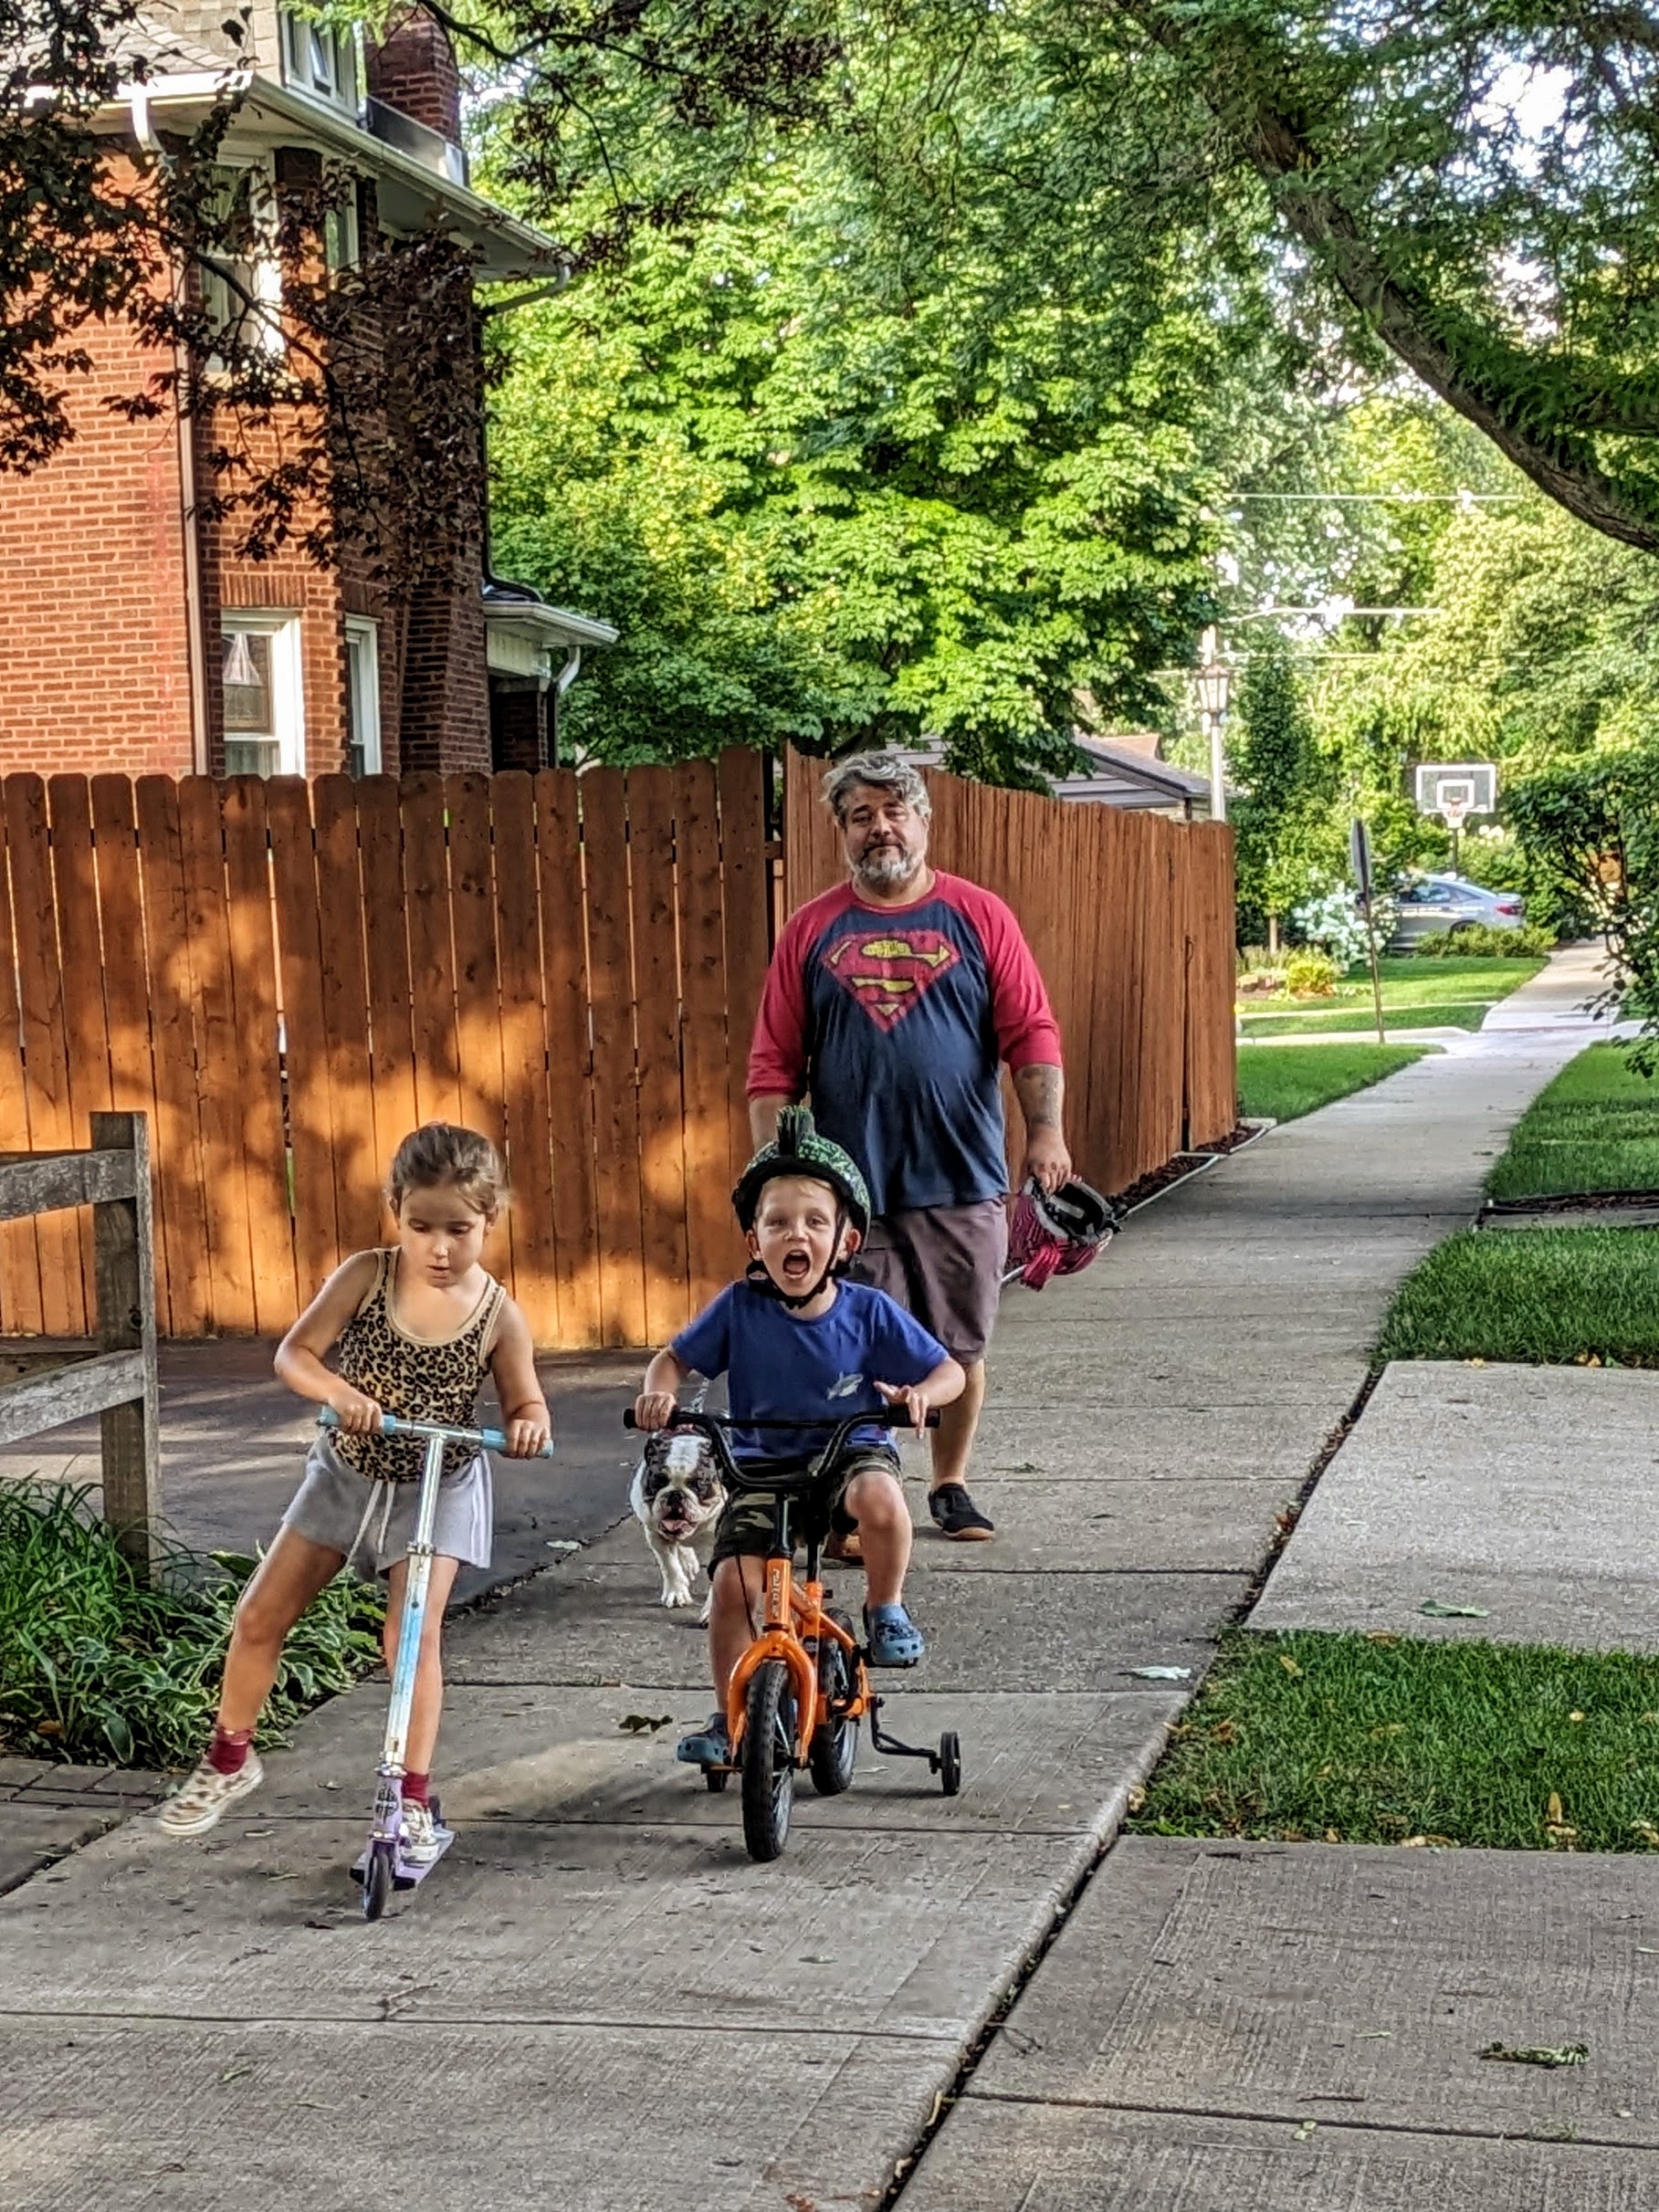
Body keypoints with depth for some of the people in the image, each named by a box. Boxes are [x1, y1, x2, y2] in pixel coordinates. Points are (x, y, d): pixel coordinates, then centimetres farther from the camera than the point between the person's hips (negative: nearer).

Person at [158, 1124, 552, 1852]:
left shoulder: (497, 1314, -14)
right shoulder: (364, 1277, -14)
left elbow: (526, 1404, -6)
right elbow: (294, 1353, -15)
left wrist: (528, 1425, -30)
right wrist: (339, 1392, -36)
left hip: (437, 1486, -2)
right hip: (346, 1472, 2)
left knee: (414, 1634, -13)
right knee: (261, 1615, 4)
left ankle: (414, 1800, -1)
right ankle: (229, 1759, 25)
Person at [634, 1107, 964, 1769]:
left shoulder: (868, 1311, -9)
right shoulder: (739, 1308, -8)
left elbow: (947, 1369, -3)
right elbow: (674, 1357, 3)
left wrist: (921, 1393, -26)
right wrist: (659, 1391, -20)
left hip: (850, 1451, -1)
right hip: (761, 1465, 1)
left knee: (879, 1497, -36)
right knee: (733, 1581, -16)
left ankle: (885, 1611, -6)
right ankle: (730, 1718, 4)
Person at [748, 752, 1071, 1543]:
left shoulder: (979, 917, 4)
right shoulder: (812, 931, 5)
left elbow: (1033, 1037, 0)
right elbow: (774, 1065, 5)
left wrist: (1046, 1131, -12)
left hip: (963, 1181, 0)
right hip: (849, 1184, 0)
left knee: (959, 1347, 9)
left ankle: (950, 1485, 26)